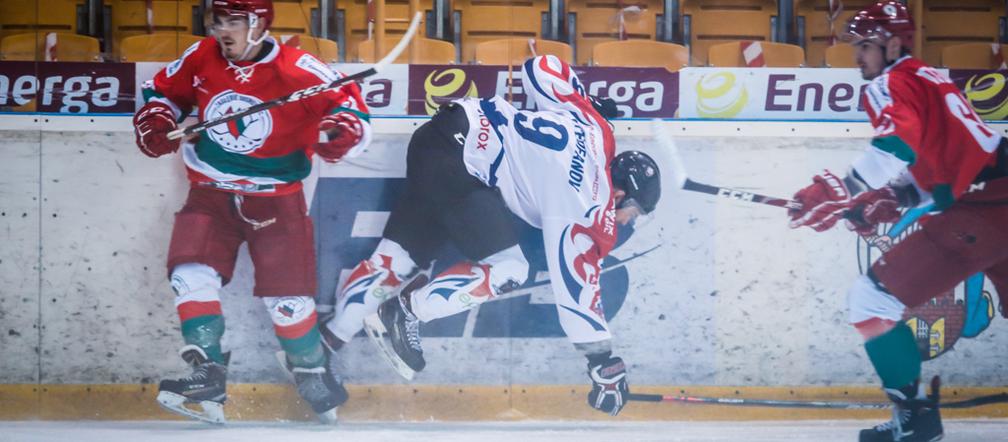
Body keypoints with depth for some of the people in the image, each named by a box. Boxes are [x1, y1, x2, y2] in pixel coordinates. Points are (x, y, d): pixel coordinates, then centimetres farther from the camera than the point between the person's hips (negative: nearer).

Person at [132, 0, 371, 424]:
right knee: (192, 273, -17)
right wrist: (155, 122, -5)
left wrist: (343, 130, -32)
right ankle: (207, 375, -14)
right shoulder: (201, 58, -3)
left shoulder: (296, 69, -16)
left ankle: (312, 373, 22)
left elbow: (346, 101, -12)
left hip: (275, 197, -3)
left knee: (286, 295, -2)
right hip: (211, 193, 3)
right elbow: (164, 89, 13)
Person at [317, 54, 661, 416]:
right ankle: (405, 312, -4)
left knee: (401, 256, 12)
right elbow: (576, 290, -11)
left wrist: (587, 100, 30)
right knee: (507, 271, -10)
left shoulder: (595, 127, 6)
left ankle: (329, 338, 14)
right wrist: (603, 362, -8)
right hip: (455, 162, -9)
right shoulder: (584, 212, -12)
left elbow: (539, 68, 15)